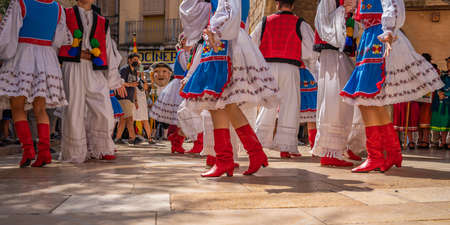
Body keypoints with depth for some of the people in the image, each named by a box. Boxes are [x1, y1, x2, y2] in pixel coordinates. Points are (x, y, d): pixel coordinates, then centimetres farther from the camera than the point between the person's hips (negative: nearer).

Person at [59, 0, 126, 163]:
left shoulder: (102, 22, 20)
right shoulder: (65, 15, 13)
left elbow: (109, 51, 20)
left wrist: (116, 81, 18)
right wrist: (78, 53, -7)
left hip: (96, 72, 3)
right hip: (73, 69, -2)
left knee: (104, 112, -7)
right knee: (74, 111, -3)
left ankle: (99, 149, 8)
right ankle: (76, 153, 9)